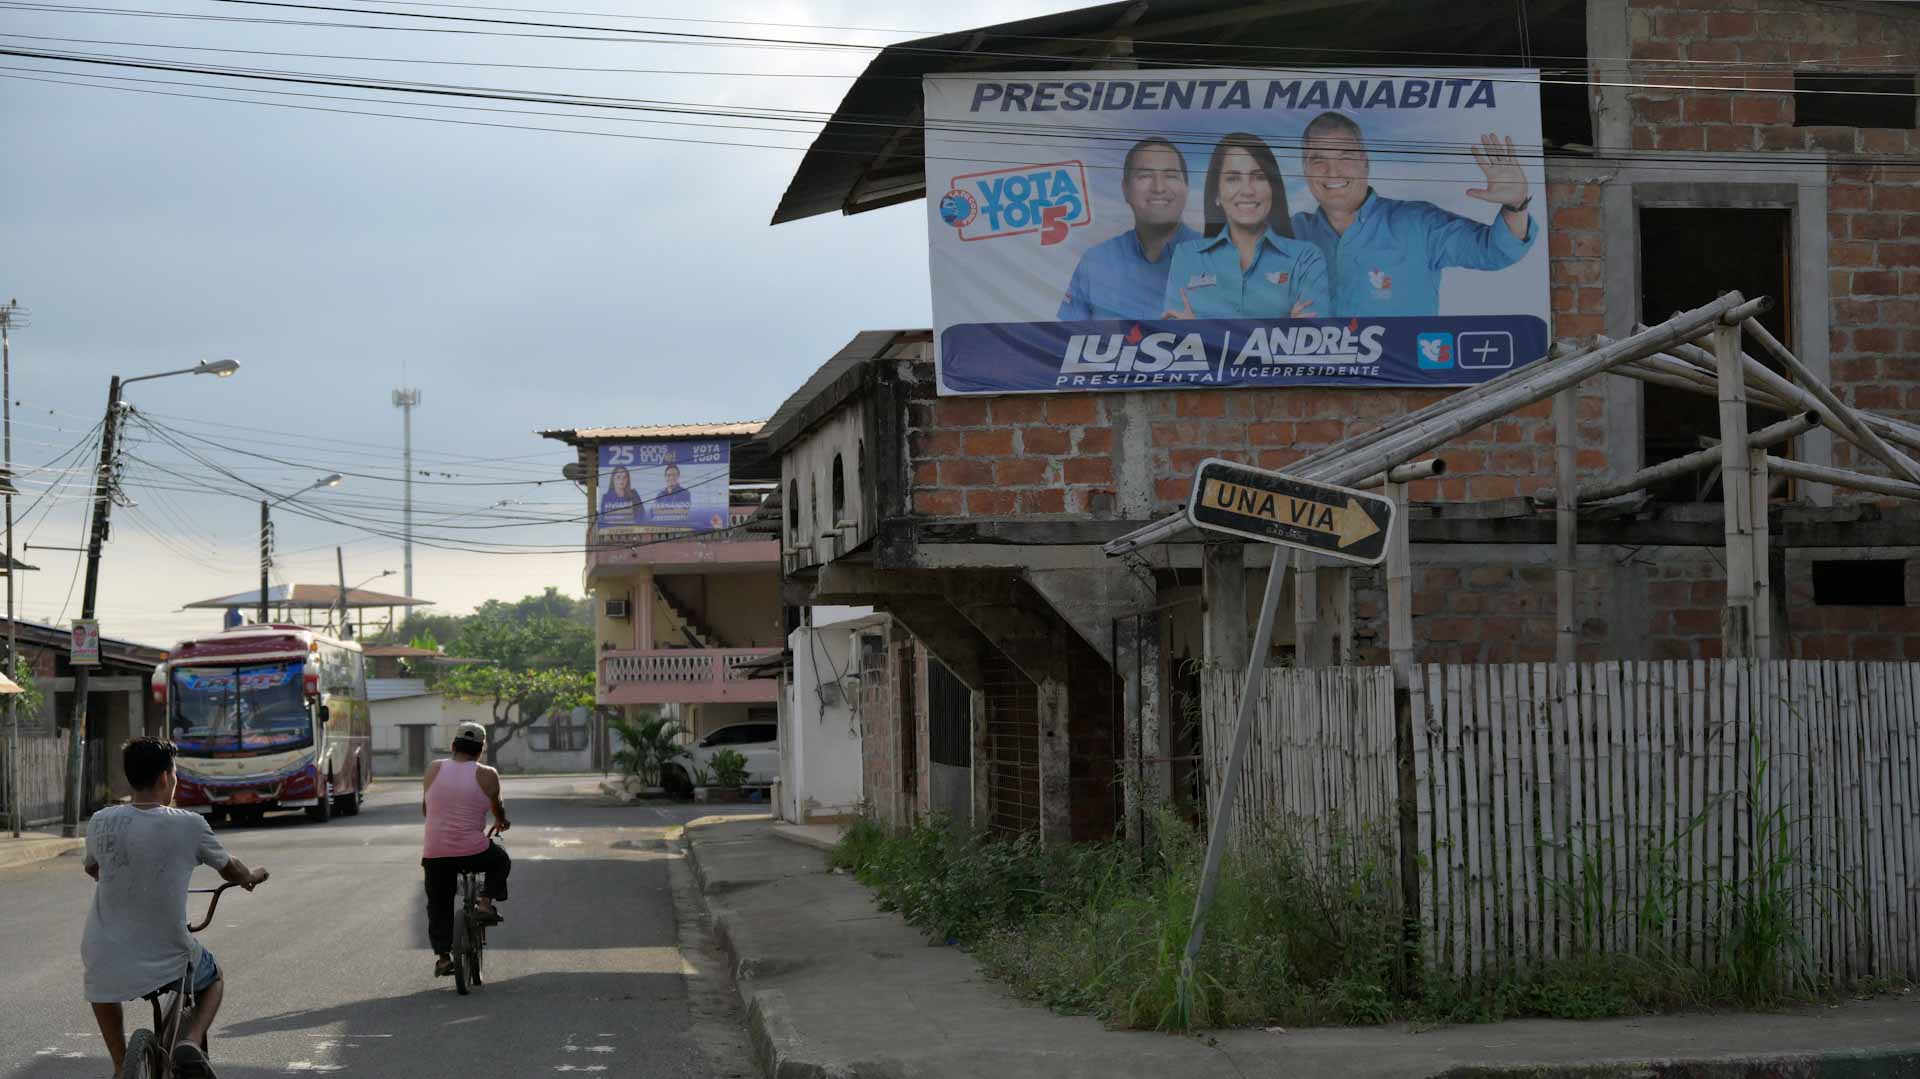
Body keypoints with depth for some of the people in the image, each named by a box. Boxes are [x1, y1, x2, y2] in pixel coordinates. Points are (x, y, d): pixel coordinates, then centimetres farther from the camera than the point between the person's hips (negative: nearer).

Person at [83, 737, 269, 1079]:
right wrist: (252, 877, 29)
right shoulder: (189, 826, -11)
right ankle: (191, 1042, 2)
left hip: (106, 961, 2)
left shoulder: (101, 822, -4)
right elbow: (230, 869, 6)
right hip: (168, 960, -2)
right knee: (213, 980, 29)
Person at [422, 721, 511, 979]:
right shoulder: (486, 775, -2)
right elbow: (497, 807, 14)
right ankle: (485, 904, 12)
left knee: (438, 906, 18)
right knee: (500, 861, 28)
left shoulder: (434, 769, 4)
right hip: (473, 852, -2)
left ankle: (442, 956, 11)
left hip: (435, 853, 2)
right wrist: (501, 823, 37)